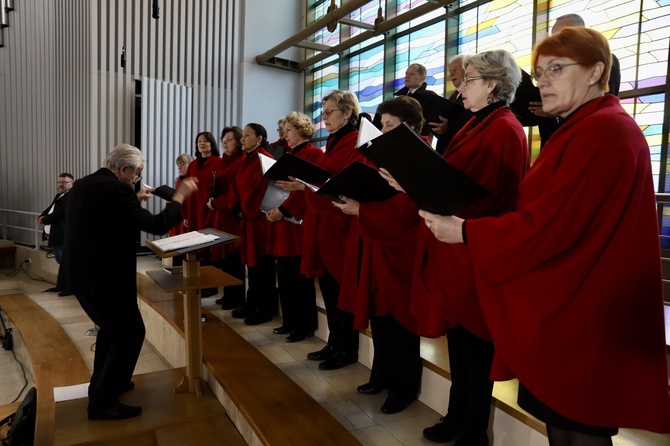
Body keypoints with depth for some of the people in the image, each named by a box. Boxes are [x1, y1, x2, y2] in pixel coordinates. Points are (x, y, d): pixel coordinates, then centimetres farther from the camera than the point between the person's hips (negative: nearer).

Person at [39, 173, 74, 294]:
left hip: (63, 236, -10)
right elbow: (49, 209, 19)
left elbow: (61, 213, -22)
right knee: (62, 262, 17)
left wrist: (44, 220, -11)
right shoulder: (59, 195, 19)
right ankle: (61, 286, 27)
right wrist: (41, 216, -2)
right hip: (54, 235, 10)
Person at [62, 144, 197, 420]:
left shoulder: (82, 184, 8)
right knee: (130, 334, 5)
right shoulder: (117, 189, -21)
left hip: (81, 273, 10)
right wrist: (180, 195, -10)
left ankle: (101, 384, 41)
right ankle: (103, 403, 14)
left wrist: (134, 200, 19)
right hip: (104, 277, -10)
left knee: (111, 327, 27)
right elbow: (156, 225, -21)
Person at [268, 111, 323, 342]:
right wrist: (273, 208, 3)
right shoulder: (288, 155, 20)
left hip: (299, 222, -9)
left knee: (300, 277, -2)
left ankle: (306, 325, 10)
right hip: (282, 222, 9)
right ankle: (290, 321, 24)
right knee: (284, 275, 12)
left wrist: (284, 210, -20)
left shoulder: (314, 153, -7)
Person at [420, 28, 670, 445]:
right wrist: (467, 221, 5)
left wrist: (464, 231, -16)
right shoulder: (581, 130, 16)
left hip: (582, 320, -9)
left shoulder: (604, 132, -16)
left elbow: (548, 226, -23)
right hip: (565, 311, 9)